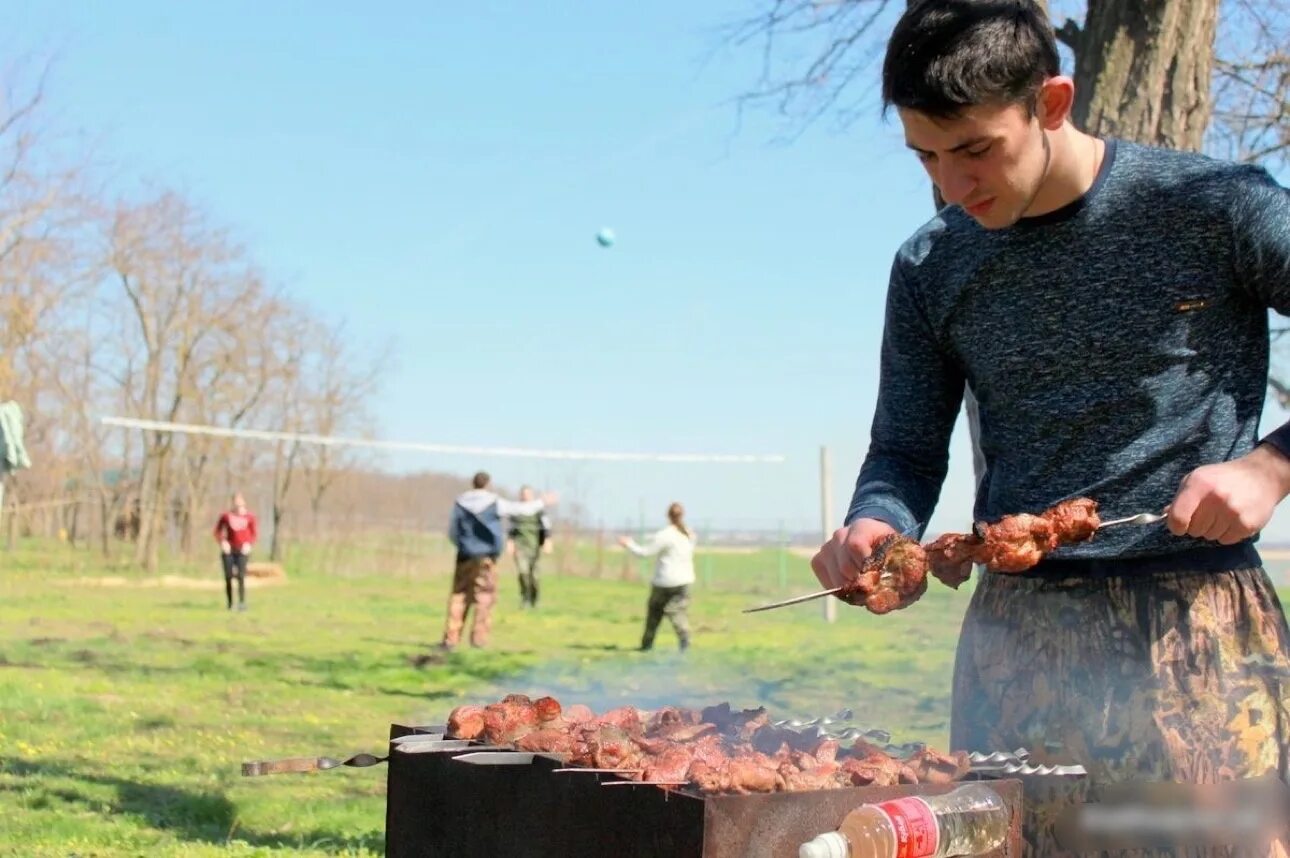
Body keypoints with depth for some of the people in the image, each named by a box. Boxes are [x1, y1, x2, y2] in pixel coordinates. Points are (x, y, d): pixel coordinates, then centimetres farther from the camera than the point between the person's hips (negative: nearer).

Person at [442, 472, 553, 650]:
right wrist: (542, 502, 20)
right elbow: (522, 508, 4)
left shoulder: (459, 503, 3)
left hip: (465, 555, 2)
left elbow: (452, 532, 10)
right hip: (486, 555, -2)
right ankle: (478, 637, 0)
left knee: (459, 596, 6)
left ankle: (451, 638, 1)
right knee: (484, 596, 5)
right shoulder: (494, 503, -4)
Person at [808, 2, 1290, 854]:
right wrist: (873, 528, -8)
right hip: (1018, 637, 3)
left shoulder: (1221, 208, -5)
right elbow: (907, 449, 12)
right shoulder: (930, 268, 7)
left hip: (1198, 624, -3)